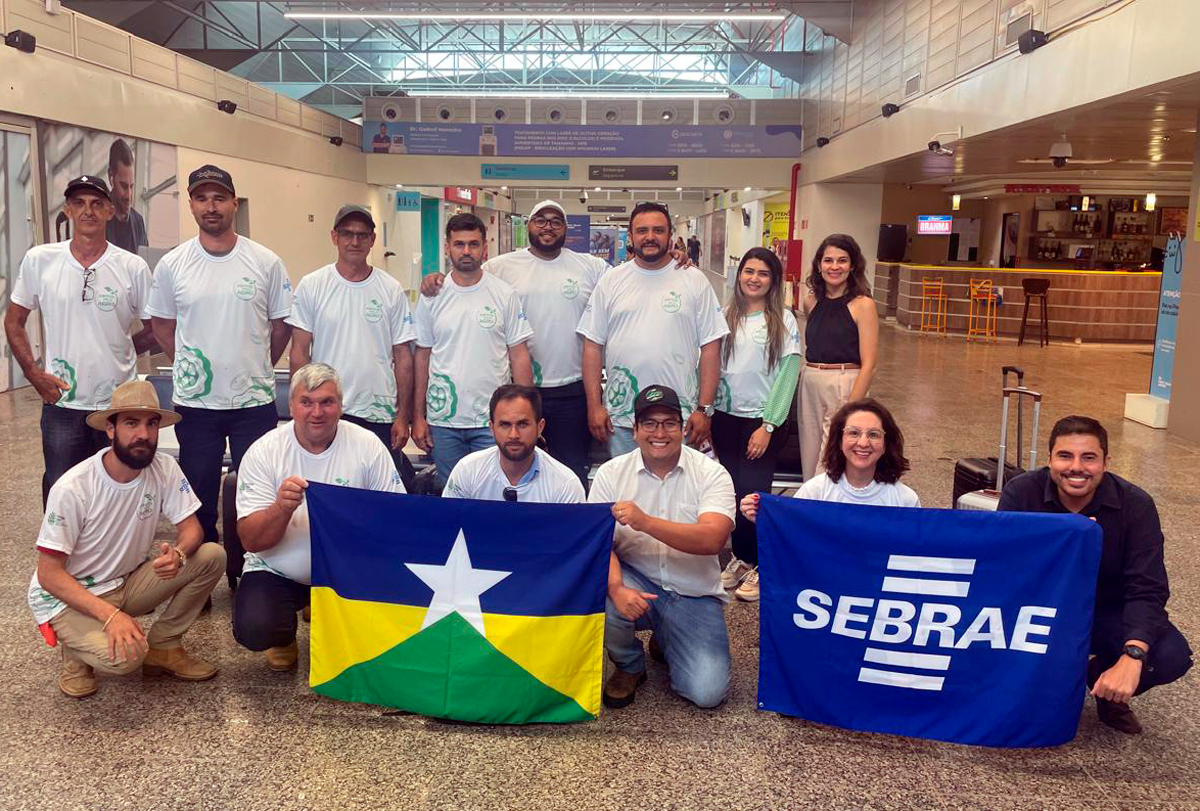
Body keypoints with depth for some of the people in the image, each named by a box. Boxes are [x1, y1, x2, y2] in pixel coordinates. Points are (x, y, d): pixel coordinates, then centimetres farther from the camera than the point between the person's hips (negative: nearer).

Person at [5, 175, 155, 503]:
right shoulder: (39, 260, 1)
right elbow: (14, 322, 10)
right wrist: (34, 374, 1)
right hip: (61, 404, 1)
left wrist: (117, 353, 2)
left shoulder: (134, 267, -3)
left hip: (120, 404, 0)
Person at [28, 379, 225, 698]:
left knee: (212, 556, -16)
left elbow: (191, 528, -8)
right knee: (124, 656, -33)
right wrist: (110, 615, -33)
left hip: (128, 581, 5)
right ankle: (76, 648, 3)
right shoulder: (72, 489, -24)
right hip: (67, 596, -5)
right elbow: (49, 575, -20)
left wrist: (178, 553, -33)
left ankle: (162, 646, 2)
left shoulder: (164, 468, -12)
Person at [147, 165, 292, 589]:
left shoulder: (265, 262, -3)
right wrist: (190, 364, 7)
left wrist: (256, 368, 7)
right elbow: (161, 324, 12)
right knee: (199, 501, 11)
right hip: (195, 405, 1)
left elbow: (282, 324, 5)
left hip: (254, 401, -1)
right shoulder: (171, 265, 0)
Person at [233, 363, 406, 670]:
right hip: (276, 572, -1)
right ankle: (283, 638, 14)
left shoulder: (367, 445, -8)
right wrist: (281, 508, -34)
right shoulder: (263, 452, -9)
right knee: (253, 628, -27)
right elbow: (251, 541, -13)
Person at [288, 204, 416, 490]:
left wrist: (403, 416, 1)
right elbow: (299, 354, 2)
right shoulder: (311, 286, 1)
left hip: (380, 414, 1)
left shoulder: (391, 290, 4)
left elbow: (403, 357, 5)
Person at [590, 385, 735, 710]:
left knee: (707, 692, -16)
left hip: (694, 596, 0)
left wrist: (645, 522, -35)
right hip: (637, 583, 1)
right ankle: (629, 665, 4)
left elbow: (713, 539, -24)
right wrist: (616, 587, -31)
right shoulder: (611, 473, -4)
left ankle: (665, 643, 21)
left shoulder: (712, 474, -8)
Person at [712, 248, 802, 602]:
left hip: (762, 420, -3)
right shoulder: (726, 317, 6)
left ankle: (759, 565, 13)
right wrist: (705, 414, -1)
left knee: (753, 493, -4)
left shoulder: (783, 321, -4)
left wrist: (768, 426, -12)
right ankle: (740, 556, 23)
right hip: (726, 417, 3)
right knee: (732, 491, 7)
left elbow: (787, 376, -8)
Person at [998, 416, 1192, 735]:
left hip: (1106, 613, 1)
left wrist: (1132, 657, -39)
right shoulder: (1021, 493, -16)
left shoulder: (1135, 505, -16)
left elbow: (1147, 589, -23)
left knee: (1172, 655, -26)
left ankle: (1104, 686, 9)